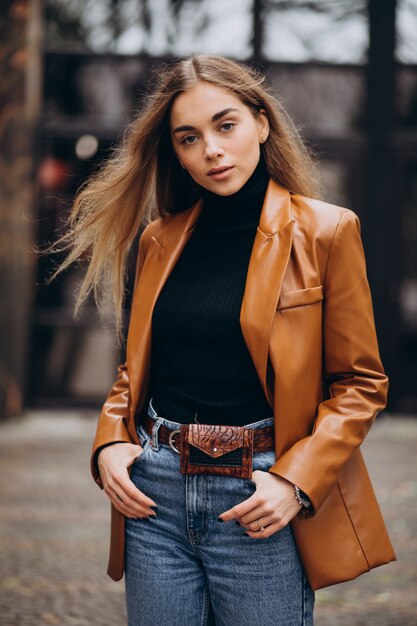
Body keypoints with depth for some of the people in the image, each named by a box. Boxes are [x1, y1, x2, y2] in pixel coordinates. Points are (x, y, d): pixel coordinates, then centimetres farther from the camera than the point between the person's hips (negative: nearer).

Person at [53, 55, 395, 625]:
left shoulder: (325, 232, -3)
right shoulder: (160, 239, 9)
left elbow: (361, 383, -2)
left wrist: (296, 479, -14)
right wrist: (110, 441, 1)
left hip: (259, 502, -3)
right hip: (155, 491, 4)